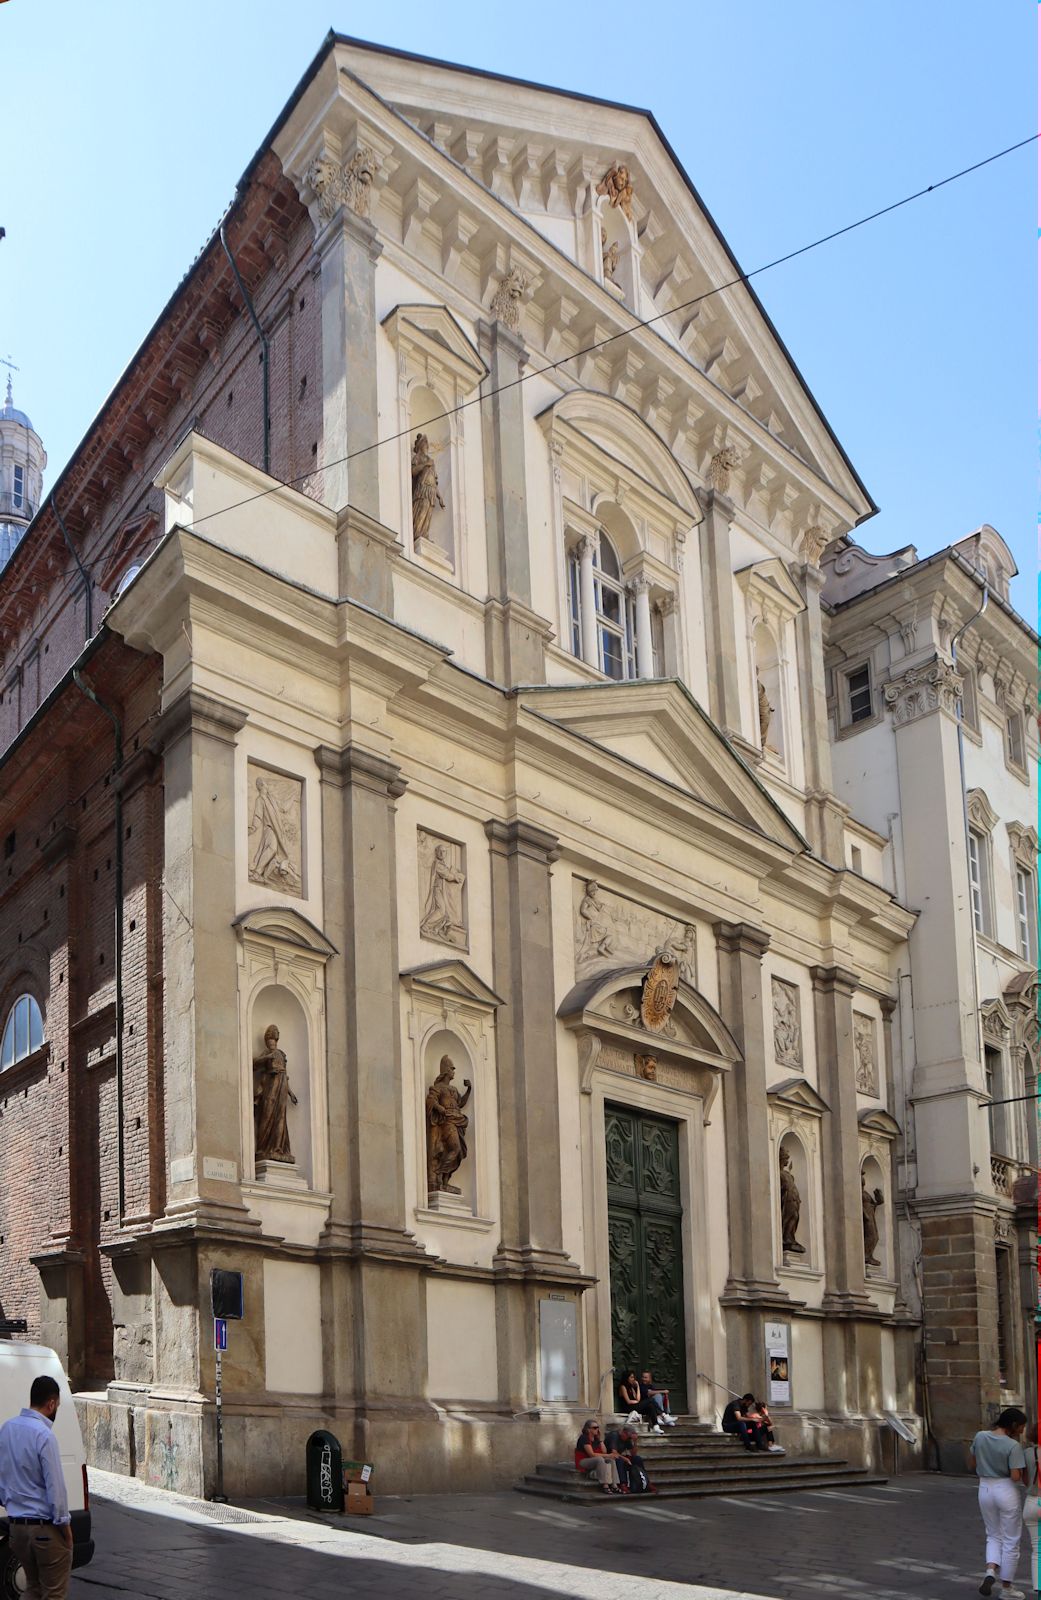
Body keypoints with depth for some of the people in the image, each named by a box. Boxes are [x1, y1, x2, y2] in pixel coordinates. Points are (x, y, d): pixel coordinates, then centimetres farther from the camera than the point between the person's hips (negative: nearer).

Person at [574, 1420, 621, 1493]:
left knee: (611, 1460, -12)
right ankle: (605, 1486, -37)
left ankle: (614, 1485, -22)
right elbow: (592, 1454, -25)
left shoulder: (596, 1438, 9)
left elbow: (604, 1452, 0)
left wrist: (600, 1440, -6)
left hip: (594, 1461, 8)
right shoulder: (584, 1438, -16)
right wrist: (608, 1455, -25)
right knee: (600, 1459, -34)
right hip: (582, 1462, -8)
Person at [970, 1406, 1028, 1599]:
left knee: (993, 1535, 21)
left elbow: (972, 1464, 7)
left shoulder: (980, 1436, -2)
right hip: (1006, 1490, -5)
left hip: (985, 1489, 5)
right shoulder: (1013, 1446, -18)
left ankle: (991, 1570, -4)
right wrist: (1019, 1446, -9)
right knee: (1010, 1540, 11)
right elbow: (1016, 1477, -19)